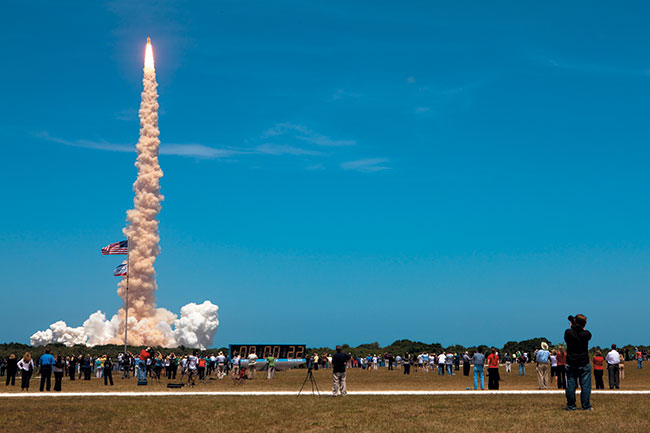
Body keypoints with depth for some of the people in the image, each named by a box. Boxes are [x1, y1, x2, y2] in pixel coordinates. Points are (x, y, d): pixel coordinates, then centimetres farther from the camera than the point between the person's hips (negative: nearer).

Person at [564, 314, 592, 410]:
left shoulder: (568, 332, -11)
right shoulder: (586, 334, -11)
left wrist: (572, 326, 16)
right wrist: (582, 327, 22)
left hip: (571, 364, 1)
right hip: (584, 364, -1)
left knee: (571, 385, 6)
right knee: (585, 386, 6)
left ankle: (571, 406, 10)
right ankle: (586, 406, 8)